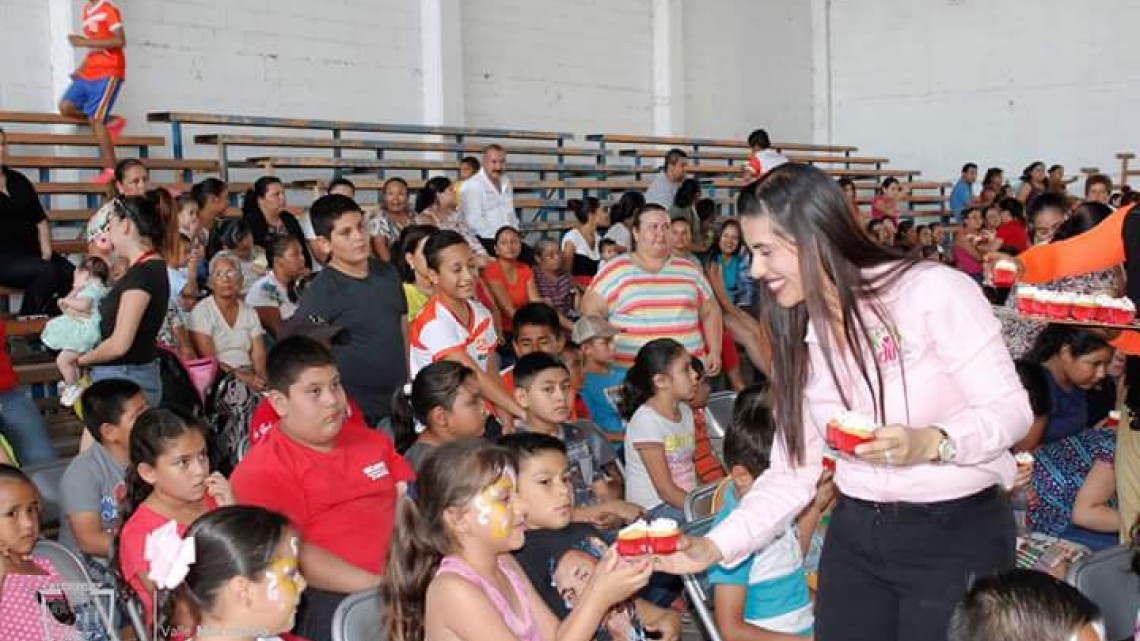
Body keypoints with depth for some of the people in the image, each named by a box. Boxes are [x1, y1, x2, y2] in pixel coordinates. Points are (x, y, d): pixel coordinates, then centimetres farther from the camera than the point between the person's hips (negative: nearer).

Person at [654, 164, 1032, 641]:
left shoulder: (935, 291, -14)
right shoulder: (798, 338, 6)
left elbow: (1011, 409, -14)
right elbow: (792, 472, 4)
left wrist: (930, 443, -32)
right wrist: (715, 546, -6)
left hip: (959, 535, -5)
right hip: (855, 535, 5)